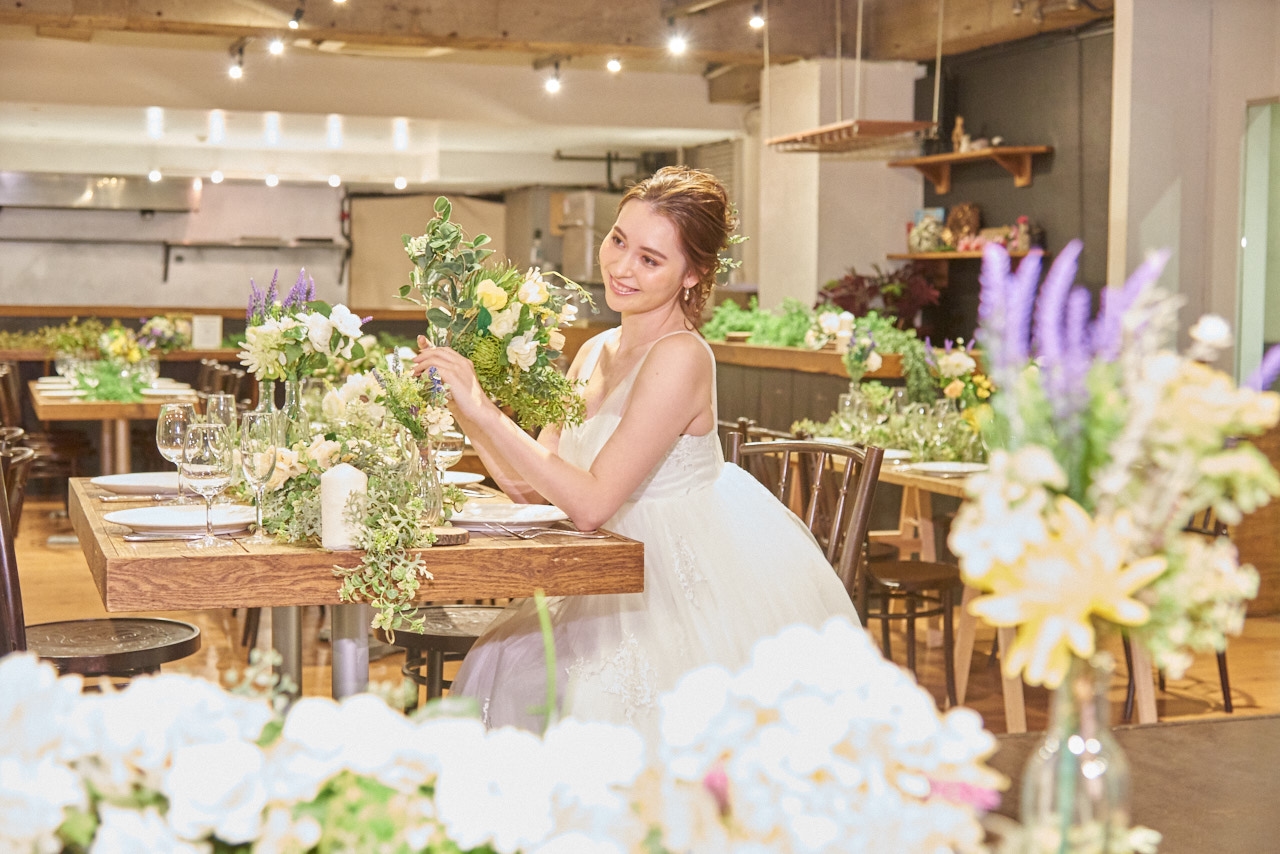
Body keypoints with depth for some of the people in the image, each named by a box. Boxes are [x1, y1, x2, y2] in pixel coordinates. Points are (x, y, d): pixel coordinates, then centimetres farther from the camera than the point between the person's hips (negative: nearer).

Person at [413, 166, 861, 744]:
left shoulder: (680, 357, -16)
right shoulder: (596, 354, 10)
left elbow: (591, 504, -22)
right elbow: (531, 487, 7)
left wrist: (483, 410, -23)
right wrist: (461, 406, -5)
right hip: (626, 587, 8)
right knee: (507, 663, -9)